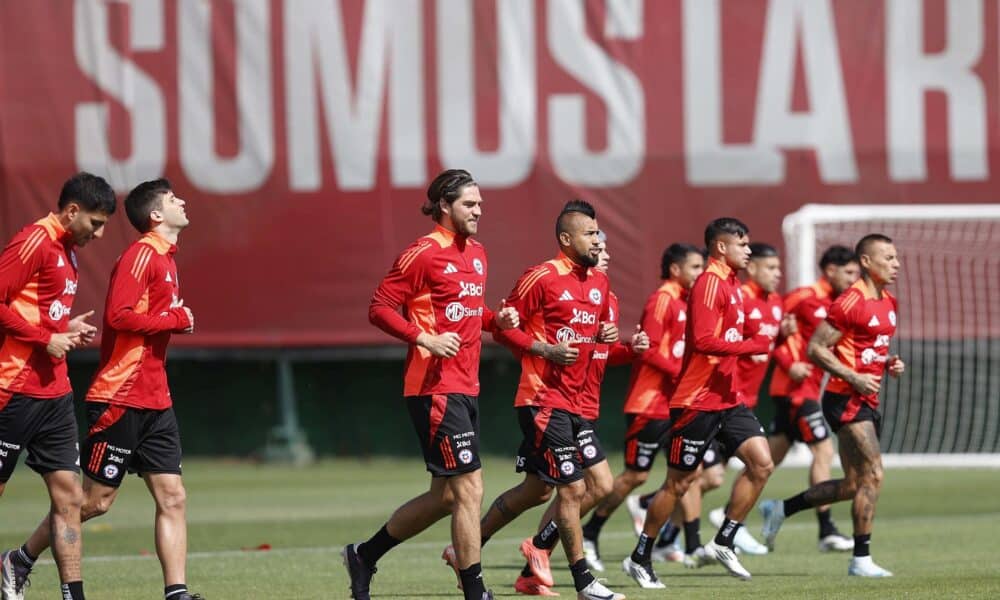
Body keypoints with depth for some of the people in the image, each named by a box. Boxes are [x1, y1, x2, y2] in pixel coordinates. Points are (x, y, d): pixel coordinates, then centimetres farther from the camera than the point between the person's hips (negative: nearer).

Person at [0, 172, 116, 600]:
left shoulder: (67, 251, 17)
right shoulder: (34, 241, -12)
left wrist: (69, 331, 8)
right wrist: (46, 339, -17)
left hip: (54, 392, 9)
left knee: (68, 497, 4)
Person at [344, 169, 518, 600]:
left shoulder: (477, 254, 15)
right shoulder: (424, 253, -11)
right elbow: (379, 309, -11)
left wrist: (495, 319, 7)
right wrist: (425, 339, -21)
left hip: (465, 387, 9)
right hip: (435, 387, -9)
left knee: (445, 497, 13)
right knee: (469, 489, -10)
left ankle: (364, 556, 27)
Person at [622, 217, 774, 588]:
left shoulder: (731, 285, 15)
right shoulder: (710, 283, -15)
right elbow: (703, 341, -24)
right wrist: (752, 346, -24)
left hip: (727, 400, 9)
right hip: (697, 401, -9)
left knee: (761, 464, -4)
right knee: (679, 482, -1)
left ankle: (723, 544, 4)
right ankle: (639, 559, 12)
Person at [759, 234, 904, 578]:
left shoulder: (888, 303, 14)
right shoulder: (852, 302, -14)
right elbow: (815, 348, -15)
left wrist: (890, 363, 7)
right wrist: (854, 378, -20)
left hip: (867, 402, 9)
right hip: (846, 399, -9)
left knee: (854, 485, 13)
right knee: (872, 476, -13)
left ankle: (779, 510, 28)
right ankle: (861, 559, -7)